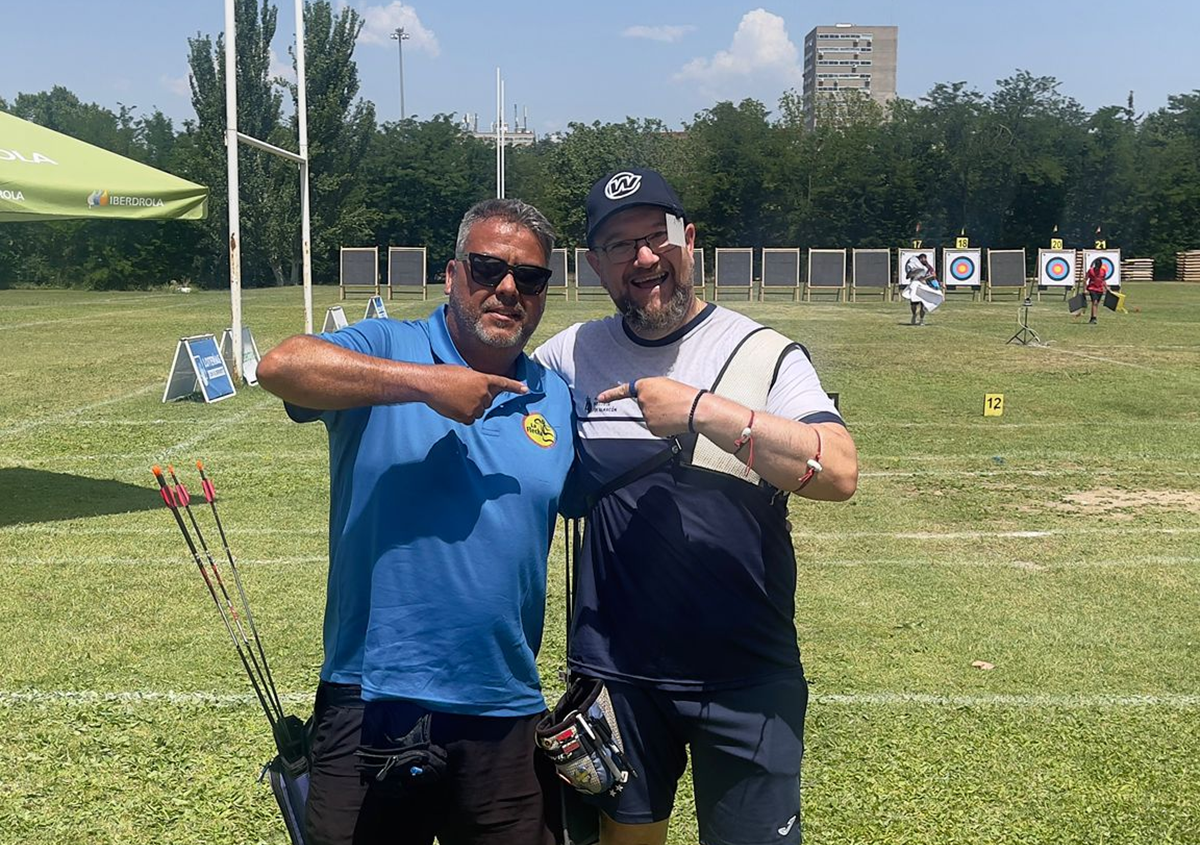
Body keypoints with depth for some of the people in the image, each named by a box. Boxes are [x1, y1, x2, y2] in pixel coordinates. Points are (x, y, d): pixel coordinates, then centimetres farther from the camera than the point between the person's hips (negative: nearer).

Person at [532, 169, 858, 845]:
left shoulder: (762, 352, -6)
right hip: (615, 668, 3)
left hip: (746, 674, -2)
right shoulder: (572, 355, 3)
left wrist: (702, 411, -24)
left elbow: (840, 472, -20)